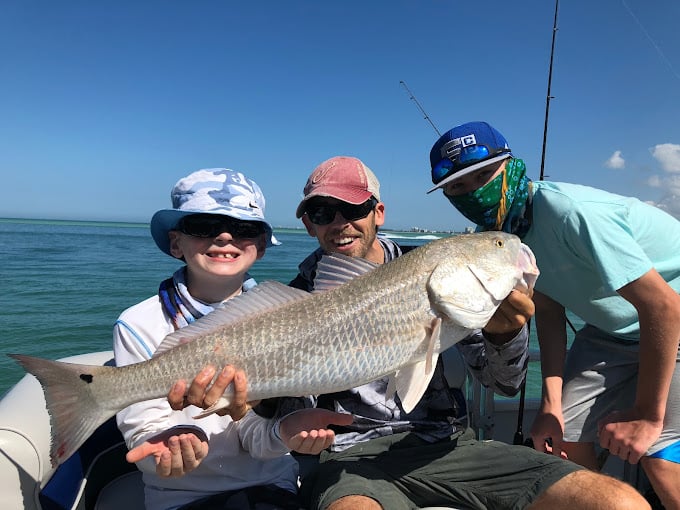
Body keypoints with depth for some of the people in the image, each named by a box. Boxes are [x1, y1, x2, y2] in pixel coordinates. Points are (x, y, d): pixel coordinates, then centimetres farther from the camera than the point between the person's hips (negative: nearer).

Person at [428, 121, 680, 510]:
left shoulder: (569, 212, -33)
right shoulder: (500, 231, -8)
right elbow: (548, 309, -3)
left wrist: (647, 415, -22)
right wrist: (552, 404, -10)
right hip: (615, 328, 7)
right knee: (565, 433, 3)